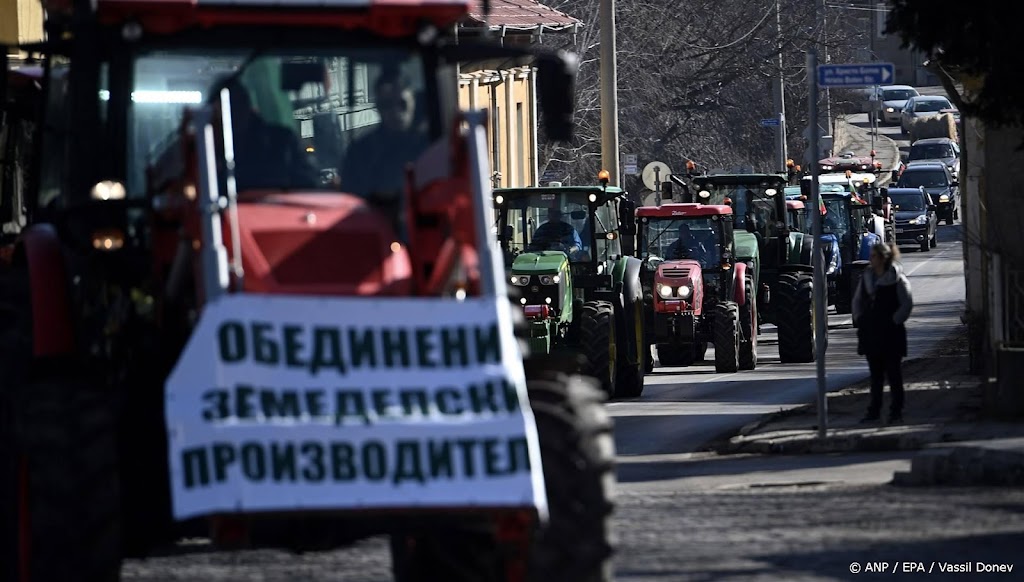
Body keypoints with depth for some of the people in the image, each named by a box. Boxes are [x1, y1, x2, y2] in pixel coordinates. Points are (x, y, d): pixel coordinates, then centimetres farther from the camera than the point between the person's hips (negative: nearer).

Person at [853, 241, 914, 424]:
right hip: (870, 332, 6)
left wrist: (895, 321, -12)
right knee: (875, 374, 11)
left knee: (894, 374, 1)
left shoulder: (897, 279, -9)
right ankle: (874, 410, 15)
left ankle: (896, 411, 6)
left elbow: (907, 303, -10)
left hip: (890, 333, -6)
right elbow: (857, 300, 19)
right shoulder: (866, 277, 9)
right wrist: (858, 319, 8)